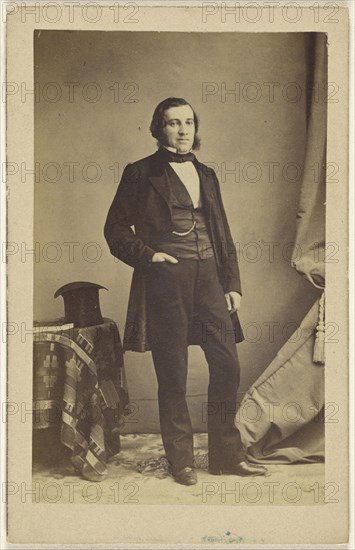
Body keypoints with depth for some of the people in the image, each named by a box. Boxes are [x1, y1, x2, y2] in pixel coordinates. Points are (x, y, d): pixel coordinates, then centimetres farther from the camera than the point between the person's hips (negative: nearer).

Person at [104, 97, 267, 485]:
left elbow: (223, 234, 17)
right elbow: (115, 228, 4)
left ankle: (227, 454, 16)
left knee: (227, 366, 2)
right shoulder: (141, 173, 2)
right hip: (165, 281, -4)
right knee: (173, 376, 1)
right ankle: (180, 460, 16)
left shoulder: (205, 175, 16)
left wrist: (232, 283, 10)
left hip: (208, 278, 5)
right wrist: (147, 254, -10)